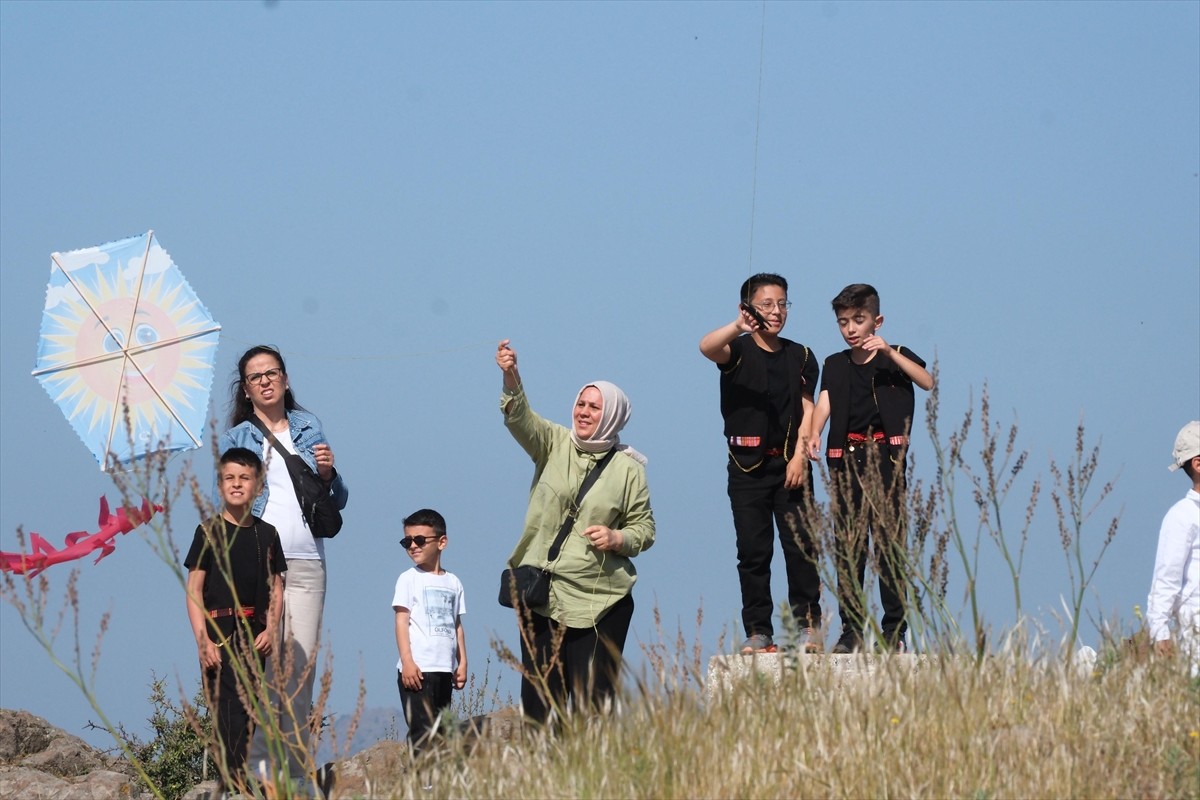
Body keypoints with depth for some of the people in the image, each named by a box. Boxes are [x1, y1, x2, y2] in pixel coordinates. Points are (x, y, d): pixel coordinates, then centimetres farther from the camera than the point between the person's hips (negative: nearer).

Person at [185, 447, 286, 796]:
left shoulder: (266, 534, 11)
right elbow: (194, 590, -4)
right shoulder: (210, 532, -2)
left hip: (254, 633, 5)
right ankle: (232, 781, -15)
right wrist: (202, 640, -12)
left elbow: (275, 589, 14)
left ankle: (230, 778, 13)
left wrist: (271, 629, -2)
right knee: (232, 706, -13)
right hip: (219, 632, -5)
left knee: (250, 709, 5)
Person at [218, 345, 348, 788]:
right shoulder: (234, 440, 13)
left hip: (306, 565, 2)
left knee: (302, 665, -4)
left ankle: (298, 773, -1)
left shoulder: (310, 430, 19)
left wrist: (328, 474, 0)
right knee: (264, 662, -13)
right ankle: (258, 767, -14)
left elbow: (338, 501, 19)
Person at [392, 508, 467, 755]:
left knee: (440, 730, 6)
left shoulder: (452, 583, 15)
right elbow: (401, 621, -4)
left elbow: (457, 626, 17)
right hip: (417, 669, -5)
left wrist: (462, 663, 10)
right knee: (422, 730, -12)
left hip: (444, 669, 5)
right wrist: (407, 661, -14)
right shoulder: (409, 579, 2)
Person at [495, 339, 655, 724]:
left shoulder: (628, 469, 2)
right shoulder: (555, 444, 6)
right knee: (538, 699, 1)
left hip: (599, 601, -2)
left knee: (593, 702, -3)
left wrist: (618, 539, -14)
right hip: (541, 595, 2)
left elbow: (645, 529, 8)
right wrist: (511, 379, -30)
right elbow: (520, 418, -11)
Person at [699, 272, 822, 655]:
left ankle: (809, 625, -1)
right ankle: (758, 632, 3)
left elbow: (807, 411, 5)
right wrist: (738, 327, -42)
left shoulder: (801, 357, 10)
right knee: (753, 551, 0)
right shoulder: (738, 351, 0)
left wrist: (800, 456, -8)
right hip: (748, 465, -1)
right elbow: (707, 347, -22)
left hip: (790, 464, 1)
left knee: (800, 545, -5)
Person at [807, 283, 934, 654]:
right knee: (847, 545, 1)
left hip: (886, 457, -3)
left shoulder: (895, 358, 7)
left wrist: (889, 352, -21)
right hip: (846, 457, 3)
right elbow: (825, 401, -2)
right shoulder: (836, 366, 15)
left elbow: (927, 381, -11)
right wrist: (814, 433, -21)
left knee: (889, 540, -7)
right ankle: (851, 629, 3)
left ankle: (895, 628, -5)